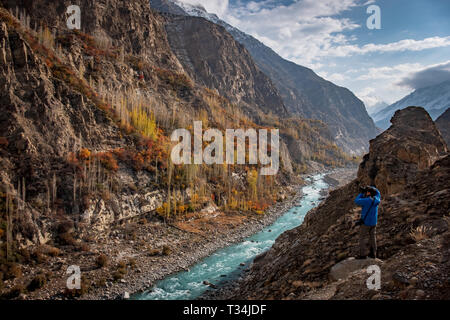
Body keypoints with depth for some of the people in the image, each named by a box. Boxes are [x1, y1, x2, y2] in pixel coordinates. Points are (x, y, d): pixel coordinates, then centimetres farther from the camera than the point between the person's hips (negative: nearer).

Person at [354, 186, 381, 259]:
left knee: (362, 238, 2)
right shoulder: (376, 199, -2)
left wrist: (361, 193, -4)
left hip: (365, 222, -7)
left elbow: (356, 201, -14)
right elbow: (377, 192, 18)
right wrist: (369, 188, 5)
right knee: (372, 238, 15)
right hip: (373, 223, 7)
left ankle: (363, 255, 3)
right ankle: (373, 254, 21)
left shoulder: (367, 200, -23)